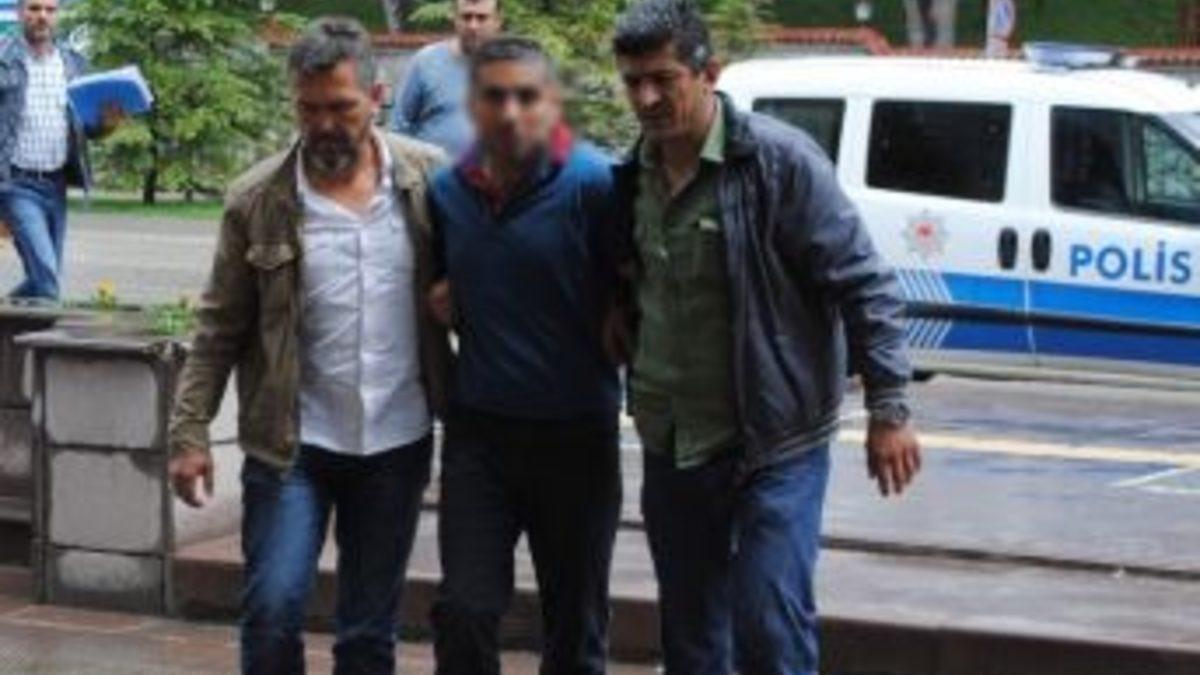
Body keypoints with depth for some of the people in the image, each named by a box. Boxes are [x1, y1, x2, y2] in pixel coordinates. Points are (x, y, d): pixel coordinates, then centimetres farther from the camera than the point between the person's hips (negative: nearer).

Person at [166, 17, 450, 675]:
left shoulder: (429, 177, -3)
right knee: (273, 610, -8)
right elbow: (220, 330, -1)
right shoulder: (258, 199, -5)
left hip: (398, 443, 1)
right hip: (290, 445, -1)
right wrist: (190, 432, -7)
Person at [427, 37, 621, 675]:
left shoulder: (593, 183, -13)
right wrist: (443, 305, 1)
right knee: (463, 614, -3)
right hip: (478, 431, 3)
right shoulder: (448, 191, 3)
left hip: (575, 434, -3)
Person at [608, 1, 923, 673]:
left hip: (775, 443, -7)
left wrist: (889, 409, -17)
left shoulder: (779, 160, -15)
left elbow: (864, 285, -14)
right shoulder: (636, 173, 5)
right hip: (671, 443, 7)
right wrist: (623, 317, 4)